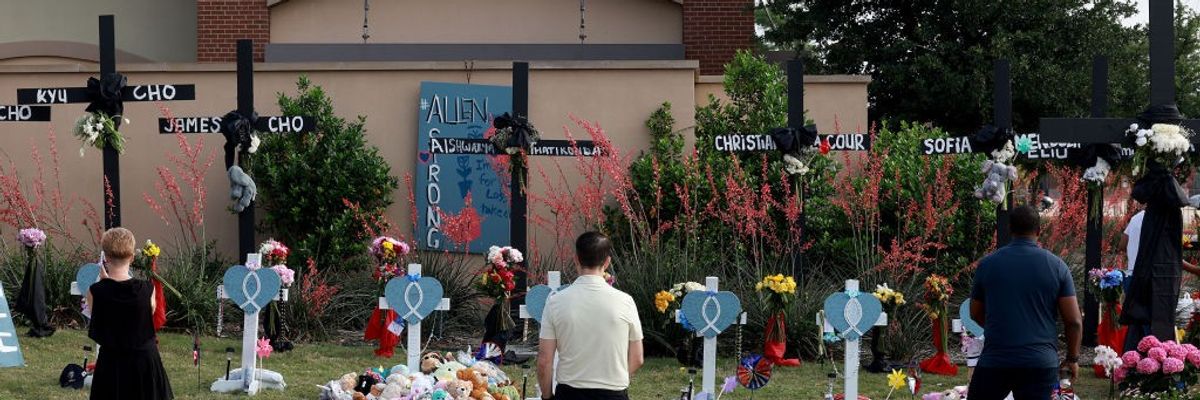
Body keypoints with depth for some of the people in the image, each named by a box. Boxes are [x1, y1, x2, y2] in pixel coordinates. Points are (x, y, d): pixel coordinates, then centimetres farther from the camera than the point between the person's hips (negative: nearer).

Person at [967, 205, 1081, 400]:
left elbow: (976, 314, 13)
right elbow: (1074, 321, -2)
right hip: (1041, 362, 0)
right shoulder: (1057, 266, -1)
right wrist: (1072, 358, 12)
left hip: (995, 359, 0)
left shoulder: (987, 263, 2)